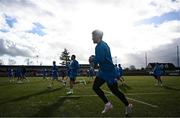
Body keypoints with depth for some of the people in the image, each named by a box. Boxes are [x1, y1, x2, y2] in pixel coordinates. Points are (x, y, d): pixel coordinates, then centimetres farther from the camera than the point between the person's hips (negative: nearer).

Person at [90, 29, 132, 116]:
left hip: (109, 72, -10)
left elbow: (100, 59, -30)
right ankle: (107, 104, 13)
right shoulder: (103, 44, 12)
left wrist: (92, 59, -12)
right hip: (103, 71, 10)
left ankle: (128, 106, 24)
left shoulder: (100, 46, -20)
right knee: (95, 87, 6)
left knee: (114, 90, 4)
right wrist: (94, 58, 8)